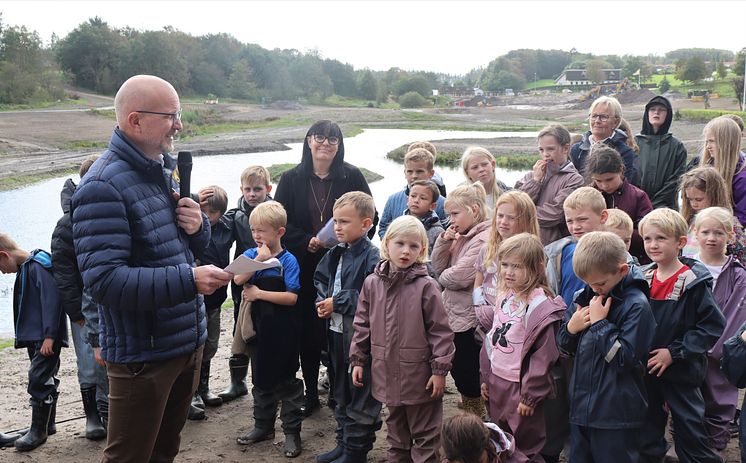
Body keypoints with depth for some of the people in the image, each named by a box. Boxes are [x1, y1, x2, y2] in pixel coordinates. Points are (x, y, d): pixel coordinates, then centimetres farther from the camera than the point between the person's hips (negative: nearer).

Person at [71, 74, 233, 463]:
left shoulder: (165, 171, 10)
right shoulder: (103, 186, -19)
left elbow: (191, 245, 19)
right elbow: (104, 280, -27)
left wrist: (197, 226, -5)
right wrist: (188, 281, -33)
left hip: (188, 341, 8)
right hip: (142, 354, -8)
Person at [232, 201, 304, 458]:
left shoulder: (288, 260, -11)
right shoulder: (250, 255, 2)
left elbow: (292, 297, -19)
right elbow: (238, 279, -16)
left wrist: (259, 293, -19)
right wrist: (259, 259, -22)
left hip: (283, 332, -5)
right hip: (259, 329, 5)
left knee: (286, 381, 5)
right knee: (261, 379, 17)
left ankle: (292, 431, 15)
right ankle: (263, 426, 32)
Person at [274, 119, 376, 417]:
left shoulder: (352, 176, 2)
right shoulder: (291, 179, 4)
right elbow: (281, 223, 1)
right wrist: (307, 242, -13)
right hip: (305, 267, 1)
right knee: (308, 331, 7)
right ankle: (311, 394, 21)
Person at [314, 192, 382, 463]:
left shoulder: (371, 257, -17)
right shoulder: (336, 254, 8)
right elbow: (320, 280, 18)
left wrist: (337, 302, -18)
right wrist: (323, 301, -2)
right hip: (337, 331, 8)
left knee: (360, 396, 5)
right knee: (341, 393, 20)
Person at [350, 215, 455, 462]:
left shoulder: (426, 286, -13)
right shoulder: (372, 283, 0)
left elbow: (440, 331, -11)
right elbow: (362, 325, 8)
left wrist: (440, 369, -12)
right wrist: (358, 360, 7)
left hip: (419, 375, -4)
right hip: (387, 373, 5)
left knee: (424, 435, 10)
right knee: (396, 431, 23)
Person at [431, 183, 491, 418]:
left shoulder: (484, 239, -18)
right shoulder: (461, 236, 10)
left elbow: (460, 276, -25)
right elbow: (438, 267, 9)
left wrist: (443, 278, -4)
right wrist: (444, 240, -5)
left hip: (469, 320, -9)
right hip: (454, 315, 9)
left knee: (470, 381, 2)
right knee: (459, 374, 18)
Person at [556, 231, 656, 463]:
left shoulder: (636, 304, -15)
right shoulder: (585, 297, 6)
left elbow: (624, 358, -21)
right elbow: (565, 346, 13)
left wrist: (600, 322, -18)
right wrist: (571, 328, -8)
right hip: (581, 407, 7)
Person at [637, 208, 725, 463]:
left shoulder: (694, 283, -15)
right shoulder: (643, 279, 3)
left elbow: (713, 326, -18)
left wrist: (674, 352, -20)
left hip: (681, 373, -5)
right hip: (647, 371, 6)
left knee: (690, 433, 6)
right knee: (647, 435, 18)